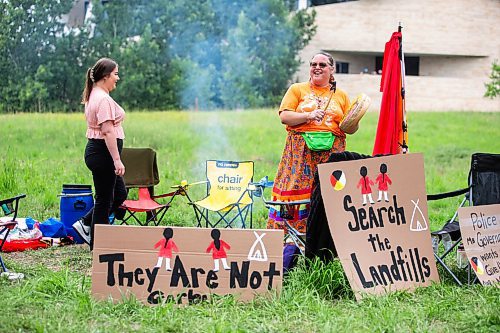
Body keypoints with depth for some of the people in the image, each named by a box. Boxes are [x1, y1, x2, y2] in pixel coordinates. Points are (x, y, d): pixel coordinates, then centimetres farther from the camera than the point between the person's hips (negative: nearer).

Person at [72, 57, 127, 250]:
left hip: (97, 150, 11)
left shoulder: (94, 96, 16)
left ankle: (85, 224, 21)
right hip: (103, 153, -11)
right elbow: (108, 131, -23)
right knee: (104, 199, -1)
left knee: (119, 194, 17)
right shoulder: (103, 99, -18)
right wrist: (117, 160, -25)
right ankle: (97, 245, 8)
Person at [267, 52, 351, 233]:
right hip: (301, 151, -2)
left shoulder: (341, 95, 18)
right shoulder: (297, 89, 12)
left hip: (332, 152, 2)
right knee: (297, 191, -10)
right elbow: (284, 116, 0)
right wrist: (309, 116, -13)